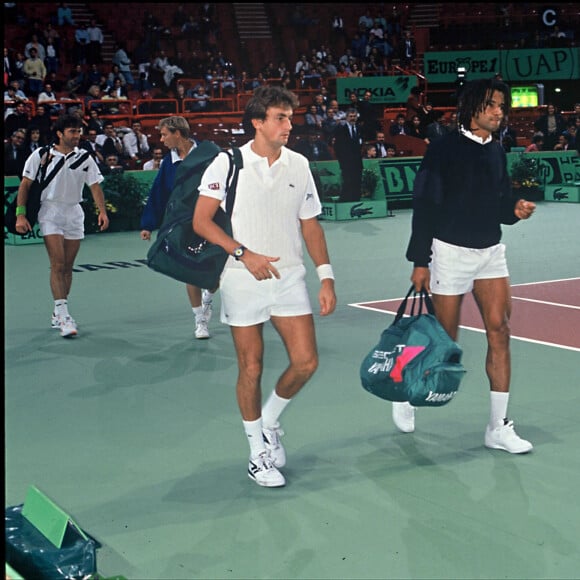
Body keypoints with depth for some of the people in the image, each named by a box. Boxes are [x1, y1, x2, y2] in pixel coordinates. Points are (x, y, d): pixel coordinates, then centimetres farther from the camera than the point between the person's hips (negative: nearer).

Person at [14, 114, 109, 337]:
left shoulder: (85, 158, 4)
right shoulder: (41, 156, -3)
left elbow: (95, 186, 1)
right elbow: (25, 185, 1)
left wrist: (102, 211, -15)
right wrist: (20, 214, -7)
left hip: (74, 214, 3)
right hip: (50, 212, -3)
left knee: (67, 267, 6)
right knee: (58, 264, -13)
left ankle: (57, 315, 18)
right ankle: (63, 315, -15)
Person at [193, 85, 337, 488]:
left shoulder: (298, 164, 7)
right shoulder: (229, 163, -5)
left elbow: (311, 225, 12)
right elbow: (201, 221, -6)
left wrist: (326, 277, 5)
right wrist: (244, 253, -15)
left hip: (290, 277, 4)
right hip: (244, 280, -3)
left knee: (306, 362, -3)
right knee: (251, 368, 2)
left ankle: (269, 423, 25)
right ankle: (259, 453, 19)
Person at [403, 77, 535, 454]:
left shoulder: (497, 152, 10)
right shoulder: (444, 149, -9)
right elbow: (425, 207, -10)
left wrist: (516, 210, -7)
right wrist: (420, 261, -12)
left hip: (491, 251, 6)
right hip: (452, 251, -5)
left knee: (500, 331, -4)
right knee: (445, 339, 3)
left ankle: (499, 427, 2)